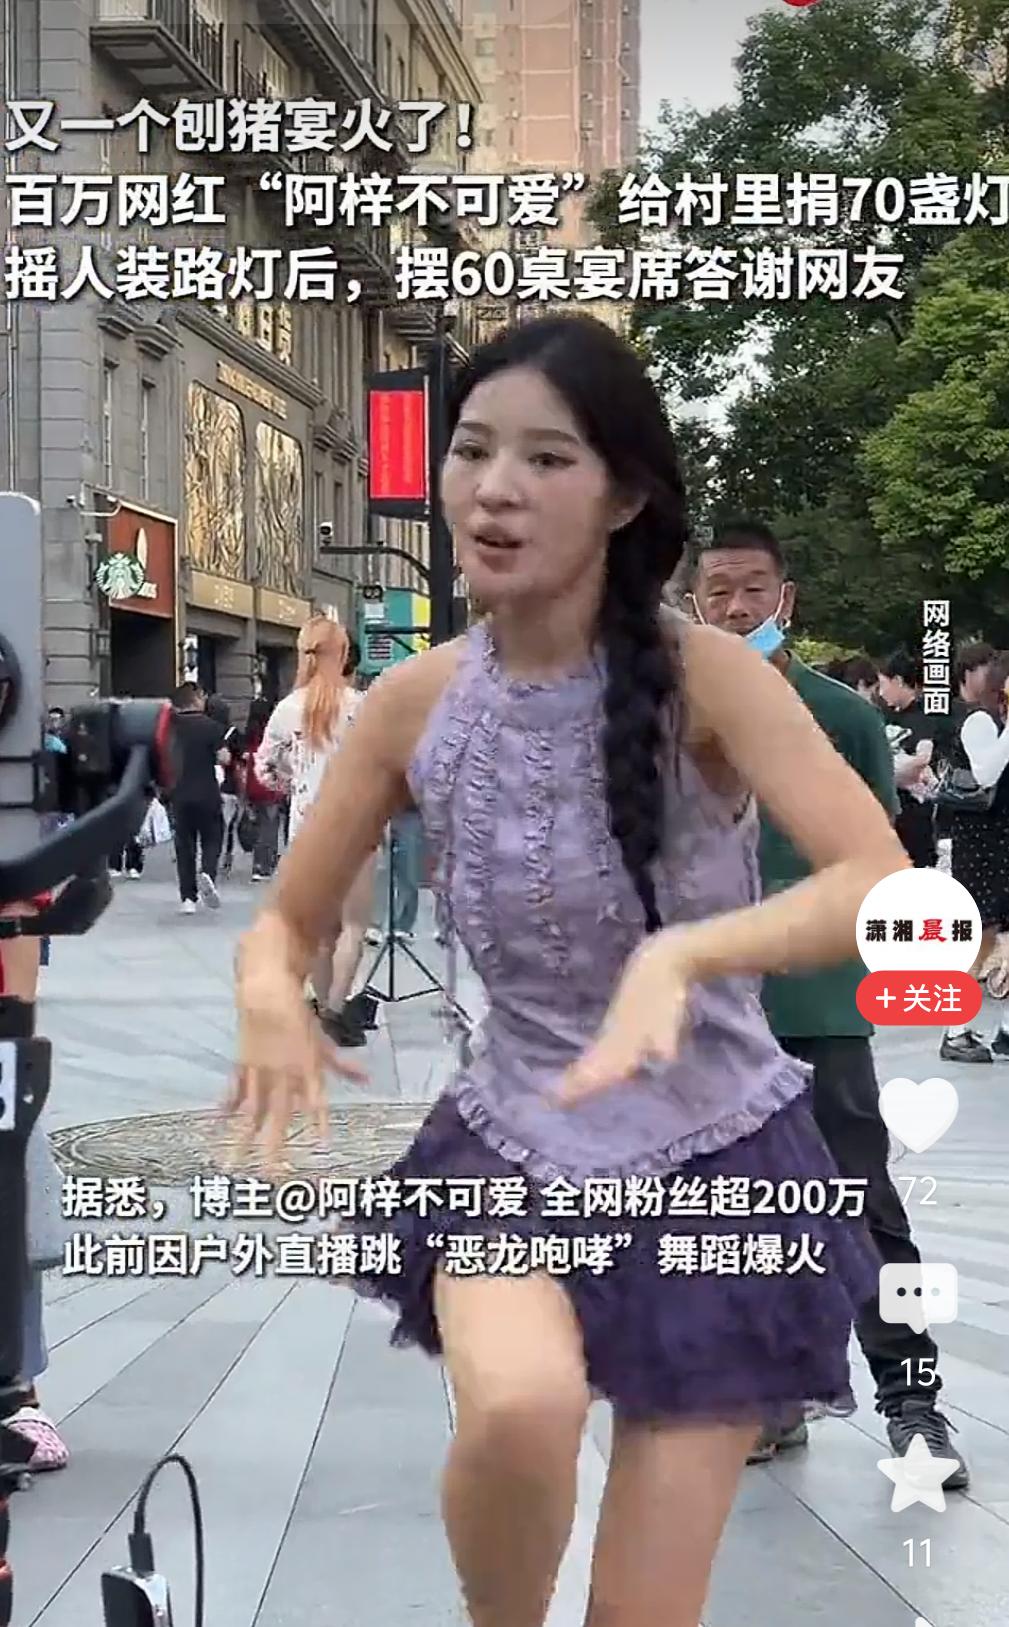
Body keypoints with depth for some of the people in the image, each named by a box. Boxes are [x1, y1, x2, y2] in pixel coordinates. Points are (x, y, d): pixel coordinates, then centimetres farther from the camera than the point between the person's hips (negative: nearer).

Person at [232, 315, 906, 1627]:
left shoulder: (702, 676, -16)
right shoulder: (414, 703, -6)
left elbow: (887, 890, -27)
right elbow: (287, 921, 5)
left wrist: (681, 953, -43)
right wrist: (270, 998, -19)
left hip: (715, 1160, -1)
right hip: (512, 1146, 2)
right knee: (520, 1408, -31)